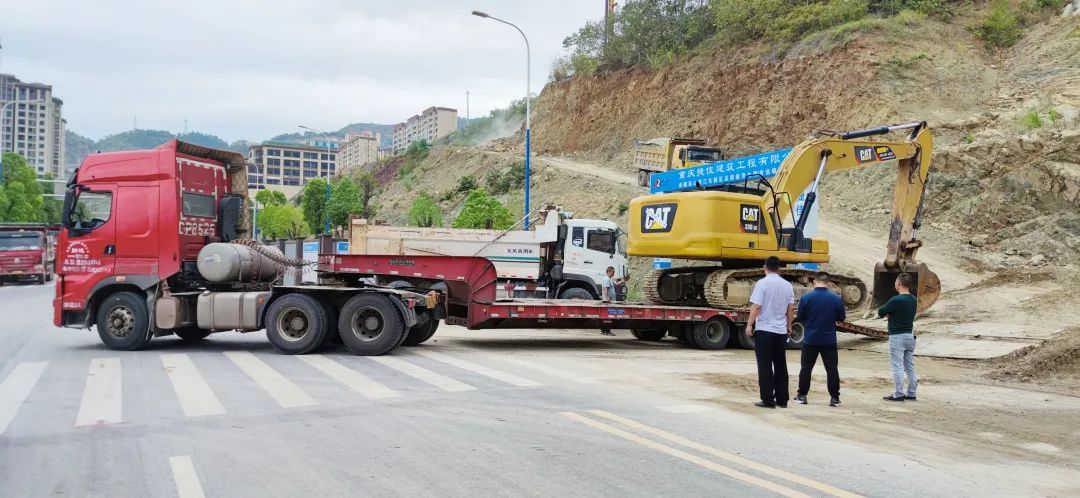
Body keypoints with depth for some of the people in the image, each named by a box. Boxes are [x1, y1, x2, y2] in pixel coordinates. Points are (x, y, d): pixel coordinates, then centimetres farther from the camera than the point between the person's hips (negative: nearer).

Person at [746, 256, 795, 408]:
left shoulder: (762, 283, -11)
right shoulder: (787, 285, 5)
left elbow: (756, 306, -15)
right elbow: (790, 309, 10)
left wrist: (749, 325, -6)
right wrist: (788, 326, 22)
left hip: (764, 329, -5)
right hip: (781, 330, 5)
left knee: (765, 367, 0)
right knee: (780, 366, 12)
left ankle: (768, 400, 0)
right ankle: (782, 400, 14)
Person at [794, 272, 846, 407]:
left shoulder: (806, 297, -10)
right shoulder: (836, 298, -5)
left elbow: (799, 317, -3)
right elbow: (842, 318, 5)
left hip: (810, 340, -1)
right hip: (829, 340, 1)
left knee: (806, 368, 9)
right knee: (832, 368, 8)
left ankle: (802, 395, 12)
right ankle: (834, 397, 9)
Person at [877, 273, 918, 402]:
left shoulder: (896, 300, -19)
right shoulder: (914, 300, 5)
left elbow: (880, 312, -9)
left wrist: (887, 312, 11)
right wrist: (891, 313, 4)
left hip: (897, 337, -7)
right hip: (910, 335, 7)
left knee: (897, 367, -2)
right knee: (910, 367, 12)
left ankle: (898, 394, 0)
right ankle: (911, 393, 17)